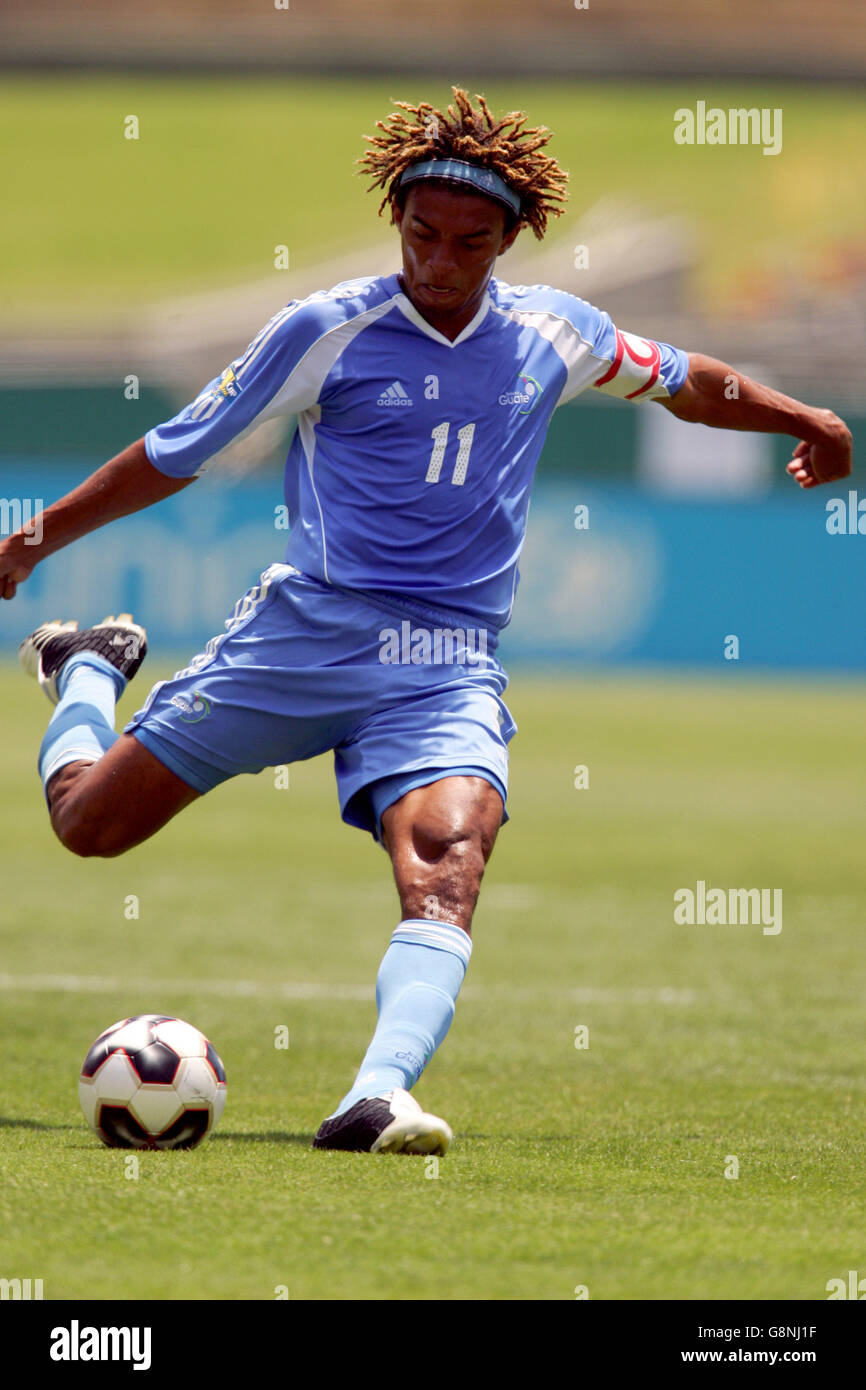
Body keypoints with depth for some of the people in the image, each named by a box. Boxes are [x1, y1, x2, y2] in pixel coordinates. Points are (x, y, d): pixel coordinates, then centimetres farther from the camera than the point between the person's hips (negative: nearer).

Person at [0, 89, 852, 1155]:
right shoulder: (327, 331, -3)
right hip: (307, 625, -1)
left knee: (450, 857, -29)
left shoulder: (552, 334, 7)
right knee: (89, 820, 4)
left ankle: (377, 1100, -45)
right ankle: (89, 667, 39)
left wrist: (803, 419, 10)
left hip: (450, 659, 1)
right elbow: (180, 451, 5)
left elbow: (686, 383, 25)